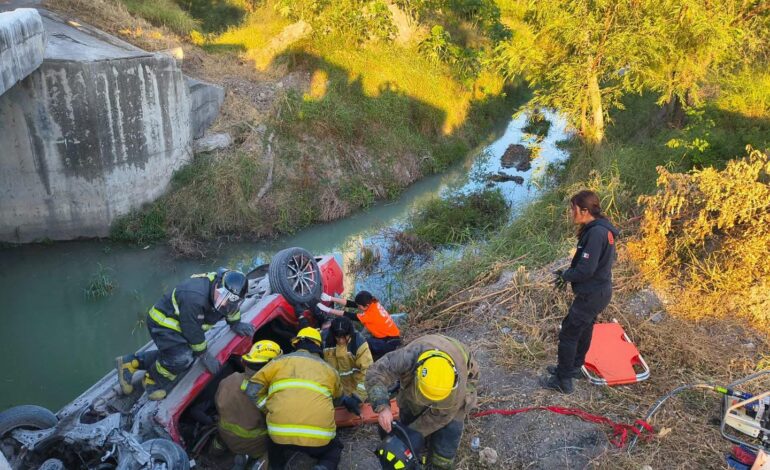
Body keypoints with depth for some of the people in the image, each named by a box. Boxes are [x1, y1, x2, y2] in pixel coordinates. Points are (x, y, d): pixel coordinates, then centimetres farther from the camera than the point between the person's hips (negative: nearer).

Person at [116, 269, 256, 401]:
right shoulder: (194, 298, -39)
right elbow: (192, 331, -27)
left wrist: (236, 323, 8)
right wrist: (204, 355, -17)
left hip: (178, 324, 9)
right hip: (163, 323, -9)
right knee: (182, 358, -24)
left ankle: (130, 362, 18)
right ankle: (153, 380, 6)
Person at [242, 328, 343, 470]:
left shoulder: (280, 361, 14)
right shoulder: (328, 369, 19)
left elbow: (251, 391, 7)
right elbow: (338, 396, 37)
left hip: (281, 433, 2)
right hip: (318, 437, -1)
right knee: (334, 449, 31)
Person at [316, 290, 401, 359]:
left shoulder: (371, 314, -27)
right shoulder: (372, 303, -4)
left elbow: (350, 316, -25)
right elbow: (351, 304, -6)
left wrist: (328, 310, -24)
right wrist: (330, 298, -10)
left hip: (391, 342, -9)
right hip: (388, 336, 9)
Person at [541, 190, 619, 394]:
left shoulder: (596, 233, -27)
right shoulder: (600, 228, 4)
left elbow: (586, 270, -27)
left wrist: (566, 275, -11)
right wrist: (568, 273, 3)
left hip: (592, 295, -10)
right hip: (598, 291, 10)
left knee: (568, 333, 1)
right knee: (584, 329, 24)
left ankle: (563, 381, 12)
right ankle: (574, 367, 42)